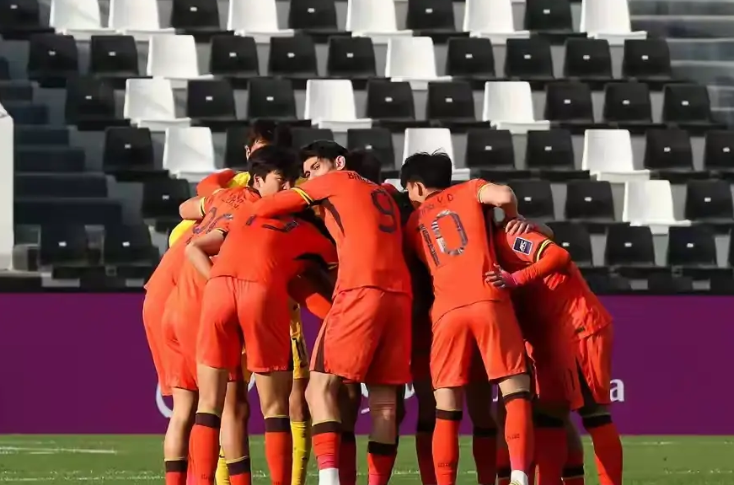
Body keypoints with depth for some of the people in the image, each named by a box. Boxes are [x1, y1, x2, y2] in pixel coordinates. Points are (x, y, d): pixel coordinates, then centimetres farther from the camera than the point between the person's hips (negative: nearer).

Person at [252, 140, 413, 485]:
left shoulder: (337, 180, 12)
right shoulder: (383, 195, 30)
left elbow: (264, 208, 9)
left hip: (361, 291, -6)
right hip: (399, 294, 6)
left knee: (321, 387, -7)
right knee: (384, 399, 3)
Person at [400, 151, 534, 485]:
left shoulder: (413, 224, 25)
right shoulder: (469, 192, 17)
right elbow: (504, 196, -1)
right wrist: (514, 220, 18)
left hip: (446, 311, 2)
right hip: (488, 301, -2)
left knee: (447, 412, 4)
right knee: (516, 394, -1)